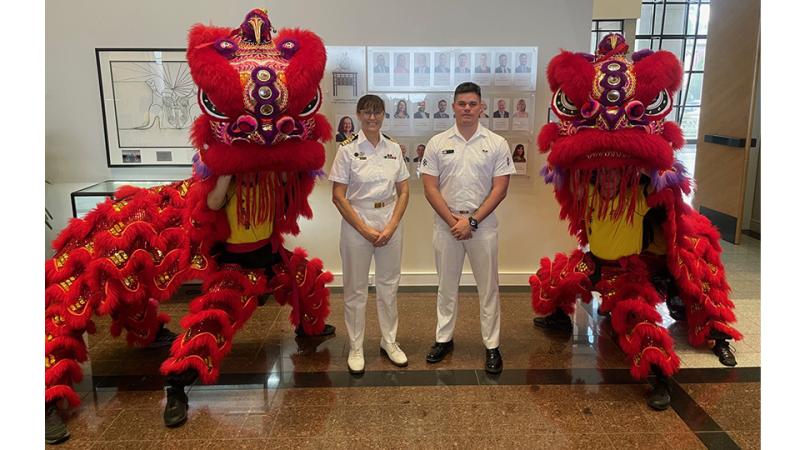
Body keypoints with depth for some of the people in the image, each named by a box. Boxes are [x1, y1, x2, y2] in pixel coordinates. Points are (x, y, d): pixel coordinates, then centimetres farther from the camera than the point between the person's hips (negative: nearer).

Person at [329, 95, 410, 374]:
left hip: (390, 223, 3)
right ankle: (356, 348, 23)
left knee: (389, 285, 13)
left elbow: (403, 192, 5)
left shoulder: (393, 148, 3)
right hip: (356, 224, -3)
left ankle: (389, 341, 31)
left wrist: (391, 226, -7)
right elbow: (338, 196, -9)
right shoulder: (347, 149, -7)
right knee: (356, 288, 7)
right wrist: (365, 230, -12)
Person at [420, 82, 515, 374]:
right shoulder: (437, 143, 1)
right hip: (446, 224, 1)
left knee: (488, 287, 7)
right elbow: (430, 188, -2)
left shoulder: (496, 143, -2)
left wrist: (471, 221, -13)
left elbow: (500, 189, -6)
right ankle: (444, 339, 27)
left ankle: (492, 346, 19)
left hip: (482, 225, -1)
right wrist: (453, 220, -10)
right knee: (446, 285, 13)